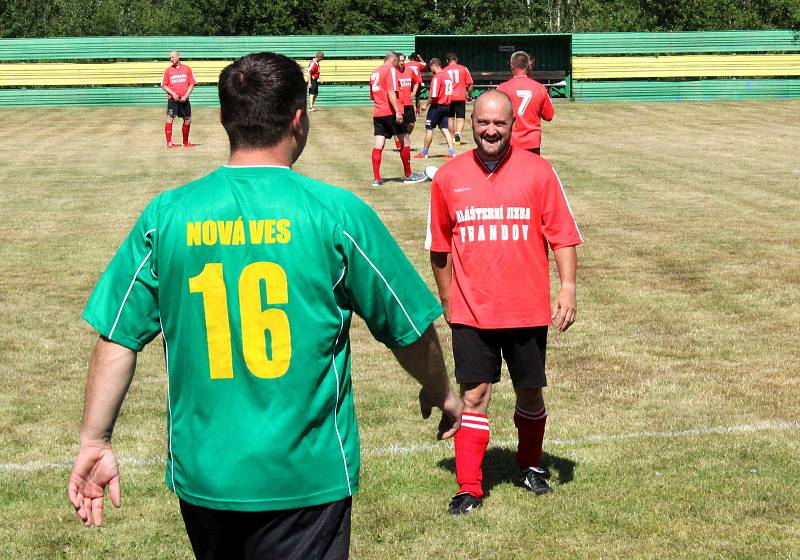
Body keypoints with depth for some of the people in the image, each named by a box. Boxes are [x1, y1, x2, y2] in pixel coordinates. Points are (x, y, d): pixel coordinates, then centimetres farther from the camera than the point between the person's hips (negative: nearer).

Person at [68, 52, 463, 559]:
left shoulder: (166, 215, -3)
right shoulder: (336, 213, -10)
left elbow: (118, 336, -2)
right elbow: (409, 328, -1)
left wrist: (95, 442, 7)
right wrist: (440, 391, 18)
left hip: (201, 475, 3)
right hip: (305, 476, -3)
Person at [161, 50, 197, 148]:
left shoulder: (187, 69, 7)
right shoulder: (168, 70, 5)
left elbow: (192, 84, 5)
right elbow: (164, 85, 4)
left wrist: (186, 95, -8)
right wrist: (173, 94, -11)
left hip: (184, 99, 2)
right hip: (172, 99, -2)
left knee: (188, 120, 9)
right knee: (170, 119, -11)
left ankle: (185, 142, 23)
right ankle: (169, 142, -11)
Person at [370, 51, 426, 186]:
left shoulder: (375, 72, 17)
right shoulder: (391, 70, -7)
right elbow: (391, 92, -18)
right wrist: (398, 111, -21)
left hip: (377, 112, 7)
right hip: (390, 112, -7)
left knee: (378, 145, 3)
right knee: (404, 141, 5)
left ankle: (376, 178, -2)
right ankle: (408, 175, 10)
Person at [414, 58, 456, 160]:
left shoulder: (436, 77, -16)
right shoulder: (447, 76, 9)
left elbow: (434, 96, -21)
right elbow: (449, 92, 13)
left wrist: (426, 105, -9)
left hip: (436, 106, -8)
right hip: (445, 106, 8)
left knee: (429, 129, 3)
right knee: (444, 129, 8)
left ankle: (424, 153, 11)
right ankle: (452, 152, -1)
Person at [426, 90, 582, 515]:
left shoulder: (538, 171, -3)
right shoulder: (448, 177, 1)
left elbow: (562, 235, -1)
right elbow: (440, 247, 10)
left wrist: (568, 286, -11)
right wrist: (447, 301, 12)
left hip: (527, 309, 0)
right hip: (471, 311, 0)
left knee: (530, 392, 12)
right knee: (474, 395, -2)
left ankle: (530, 464, 36)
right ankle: (469, 488, 4)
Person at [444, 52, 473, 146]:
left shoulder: (444, 71, 4)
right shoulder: (463, 69, 4)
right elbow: (470, 84, 4)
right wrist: (469, 96, 16)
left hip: (448, 98, 1)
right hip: (460, 97, -1)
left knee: (451, 118, 14)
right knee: (460, 119, 1)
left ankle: (452, 138, 16)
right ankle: (458, 133, -26)